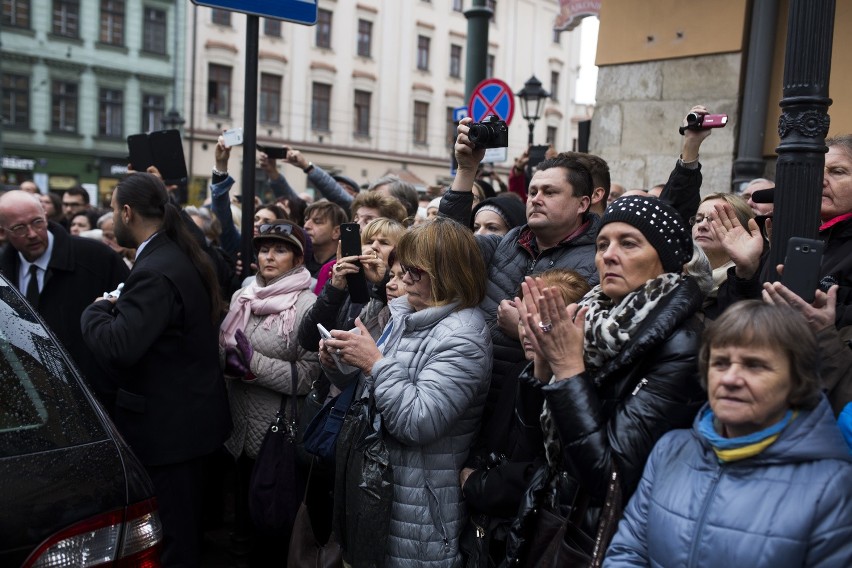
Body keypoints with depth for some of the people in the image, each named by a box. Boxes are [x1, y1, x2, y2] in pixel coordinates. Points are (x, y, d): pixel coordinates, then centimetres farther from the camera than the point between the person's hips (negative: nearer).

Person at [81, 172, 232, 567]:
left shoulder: (155, 271, -24)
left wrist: (97, 310, -12)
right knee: (187, 527, 24)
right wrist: (118, 308, 5)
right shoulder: (184, 256, 8)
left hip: (166, 424, -10)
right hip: (193, 413, 10)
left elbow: (118, 346, -30)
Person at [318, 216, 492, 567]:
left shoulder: (462, 337, -19)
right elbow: (365, 390, 16)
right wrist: (338, 365, -3)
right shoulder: (405, 315, 6)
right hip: (372, 483, 8)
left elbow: (418, 423, -28)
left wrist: (375, 363, -22)